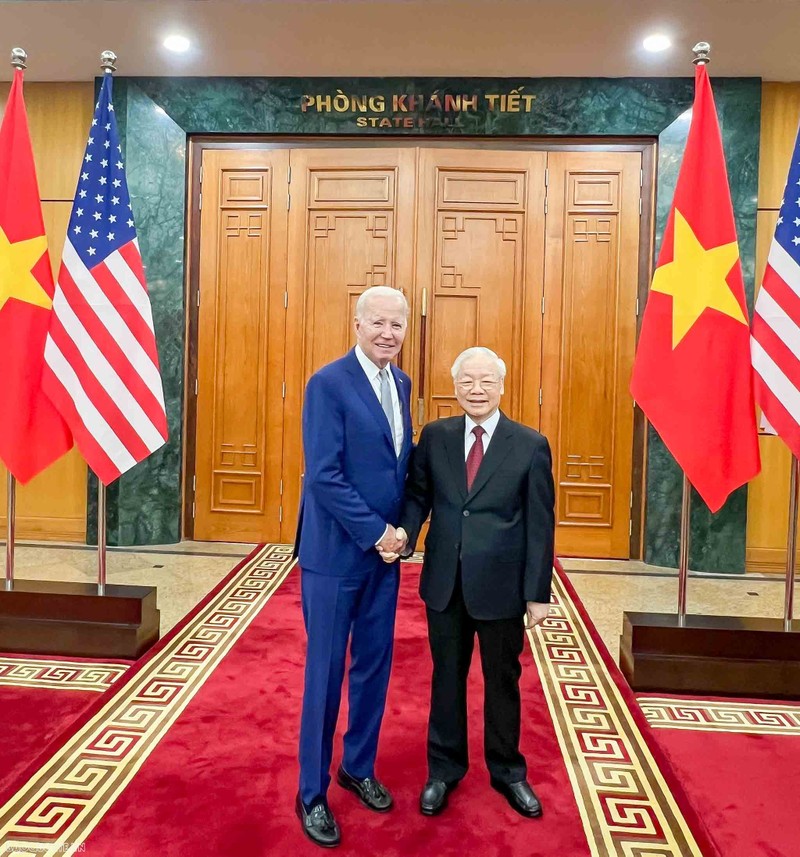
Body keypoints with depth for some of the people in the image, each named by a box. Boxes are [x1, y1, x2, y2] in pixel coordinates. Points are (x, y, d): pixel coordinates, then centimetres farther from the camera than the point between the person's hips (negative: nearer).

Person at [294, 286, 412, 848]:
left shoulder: (402, 383, 8)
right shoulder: (329, 383, -14)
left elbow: (403, 462, 11)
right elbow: (323, 476, -19)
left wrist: (402, 529, -2)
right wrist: (376, 532, -16)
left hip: (385, 550, 7)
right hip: (337, 551, -6)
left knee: (375, 665, 17)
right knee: (326, 673, 7)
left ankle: (358, 768, 38)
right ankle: (312, 793, 26)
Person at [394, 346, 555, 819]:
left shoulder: (531, 445, -7)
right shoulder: (434, 436, 0)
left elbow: (541, 525, -6)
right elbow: (417, 495, 3)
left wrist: (538, 593, -6)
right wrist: (405, 534, -19)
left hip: (502, 585, -2)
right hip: (445, 582, 2)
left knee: (503, 680, 16)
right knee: (447, 677, 17)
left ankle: (508, 771, 39)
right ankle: (444, 768, 38)